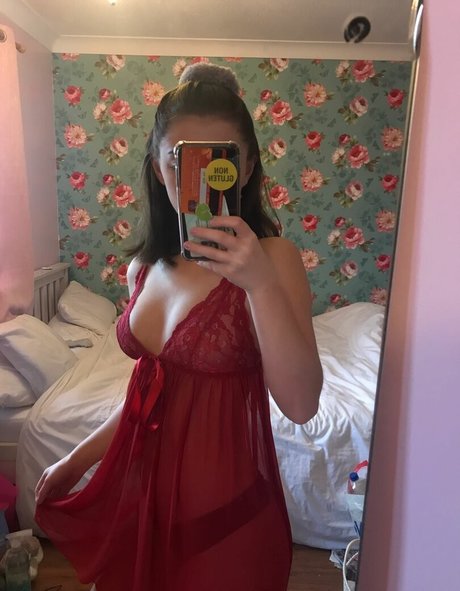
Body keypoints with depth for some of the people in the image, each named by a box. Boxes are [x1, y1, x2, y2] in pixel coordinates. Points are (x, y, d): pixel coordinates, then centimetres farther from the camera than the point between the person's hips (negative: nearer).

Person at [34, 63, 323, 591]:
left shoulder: (271, 257, -18)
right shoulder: (146, 265, -2)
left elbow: (301, 404, -25)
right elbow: (147, 388, 7)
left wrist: (261, 283, -36)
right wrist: (78, 458, 14)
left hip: (222, 501, -5)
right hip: (141, 488, 5)